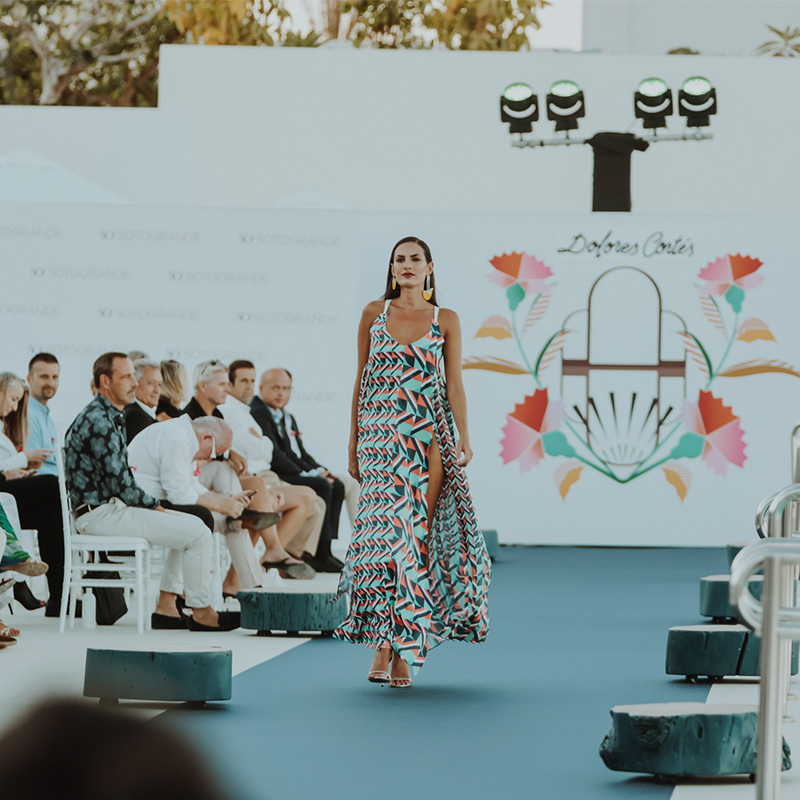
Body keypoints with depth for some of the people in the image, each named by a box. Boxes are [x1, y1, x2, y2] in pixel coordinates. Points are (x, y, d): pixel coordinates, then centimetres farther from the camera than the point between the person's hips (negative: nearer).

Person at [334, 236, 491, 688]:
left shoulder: (446, 321, 7)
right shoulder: (374, 315, 9)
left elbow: (454, 384, 5)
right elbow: (361, 381, 11)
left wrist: (464, 441, -4)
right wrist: (353, 442, 9)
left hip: (428, 438, 0)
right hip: (380, 436, 0)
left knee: (417, 533, -4)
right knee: (388, 529, -13)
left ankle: (401, 648, 3)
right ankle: (385, 645, -13)